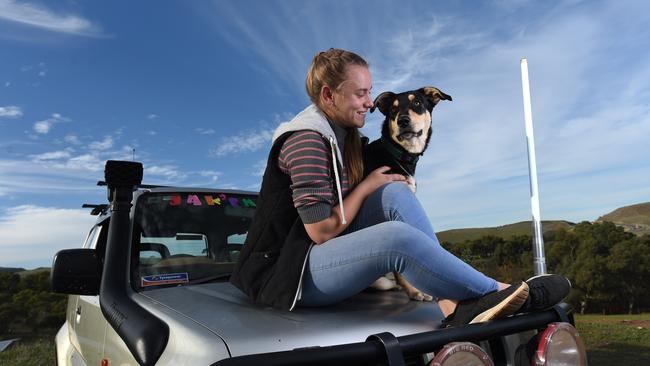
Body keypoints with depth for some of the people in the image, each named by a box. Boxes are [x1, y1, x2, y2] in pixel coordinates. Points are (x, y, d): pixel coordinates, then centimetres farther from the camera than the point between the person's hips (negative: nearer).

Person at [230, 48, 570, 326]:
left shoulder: (340, 133, 10)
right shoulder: (306, 139, -18)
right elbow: (322, 230, -22)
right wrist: (368, 185, -9)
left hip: (322, 254, 9)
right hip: (288, 275, -9)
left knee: (395, 193, -10)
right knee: (397, 237, -32)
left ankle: (456, 303, -18)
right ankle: (499, 292, -12)